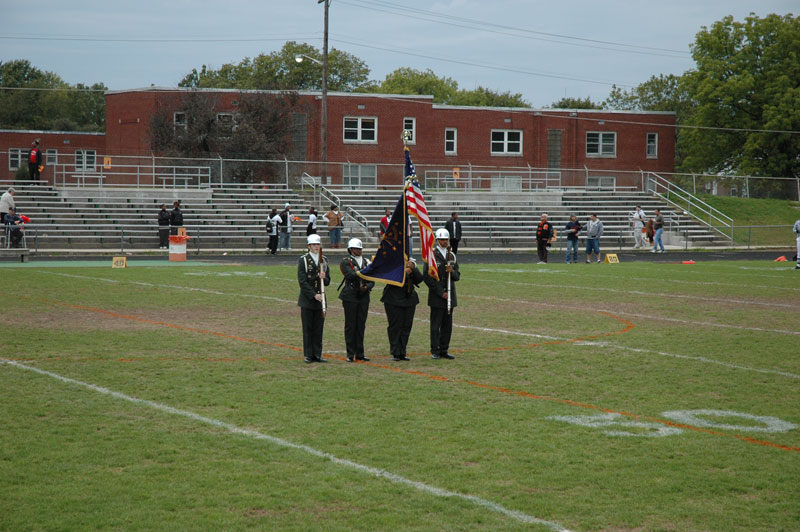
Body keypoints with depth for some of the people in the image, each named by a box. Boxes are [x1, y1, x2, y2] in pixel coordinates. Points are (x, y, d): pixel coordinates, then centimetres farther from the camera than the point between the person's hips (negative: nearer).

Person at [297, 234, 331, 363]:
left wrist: (324, 278, -12)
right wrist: (314, 295, -16)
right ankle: (308, 355, 5)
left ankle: (317, 354, 10)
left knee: (319, 328, 5)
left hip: (320, 299, 4)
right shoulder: (303, 260, -3)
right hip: (307, 299, -4)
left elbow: (327, 282, 12)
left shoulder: (324, 260, 11)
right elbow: (302, 281, -9)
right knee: (308, 329, 0)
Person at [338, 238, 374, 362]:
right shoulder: (345, 262, -2)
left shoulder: (366, 261, 12)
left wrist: (366, 287, -11)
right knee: (350, 326, -2)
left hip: (364, 297, 4)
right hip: (350, 297, -4)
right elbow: (350, 275, -20)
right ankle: (350, 354, 3)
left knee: (361, 325, 6)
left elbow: (372, 280, 9)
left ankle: (360, 353, 12)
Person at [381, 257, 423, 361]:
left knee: (406, 326, 5)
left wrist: (413, 269, -13)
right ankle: (395, 353, 3)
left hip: (409, 301, 5)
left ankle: (402, 353, 12)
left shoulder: (413, 263, 11)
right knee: (395, 326, -3)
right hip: (394, 301, -5)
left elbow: (419, 279, 2)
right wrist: (404, 273, -22)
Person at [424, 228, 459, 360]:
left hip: (450, 295, 5)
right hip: (436, 297, -5)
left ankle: (444, 350, 14)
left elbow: (457, 276, 14)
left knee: (447, 325, 8)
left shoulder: (452, 256, 12)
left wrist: (452, 271, -10)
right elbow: (427, 277, -9)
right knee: (436, 325, -2)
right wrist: (441, 293, -12)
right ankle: (435, 351, 3)